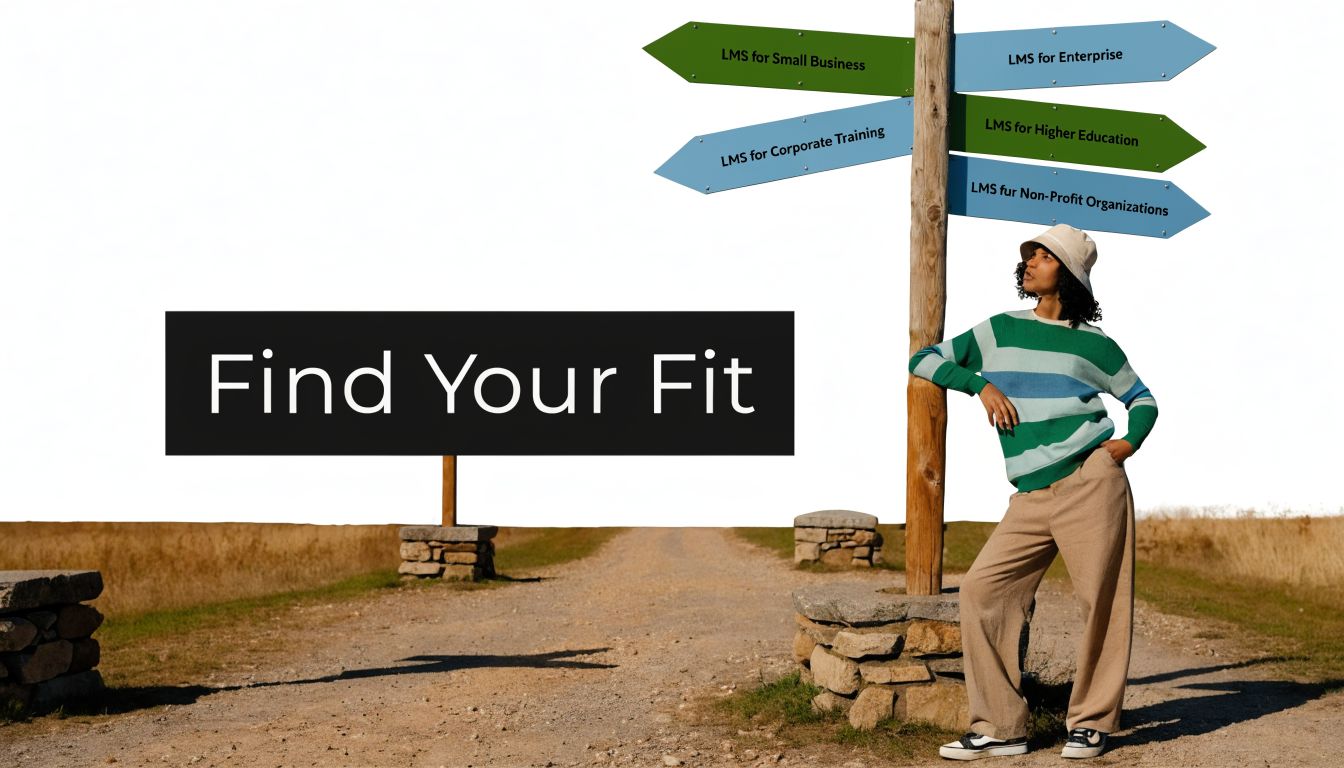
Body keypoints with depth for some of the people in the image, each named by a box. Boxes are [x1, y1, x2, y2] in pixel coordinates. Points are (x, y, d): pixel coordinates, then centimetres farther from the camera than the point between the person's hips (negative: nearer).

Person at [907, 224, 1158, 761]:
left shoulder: (1093, 343, 8)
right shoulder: (1000, 330, 14)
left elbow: (1142, 400, 18)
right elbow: (924, 361, 12)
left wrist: (1128, 442, 0)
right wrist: (980, 383, -1)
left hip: (1091, 481, -3)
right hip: (1031, 497, 3)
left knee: (1101, 601, -4)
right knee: (983, 590, -7)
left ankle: (1092, 722, 12)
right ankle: (999, 727, 0)